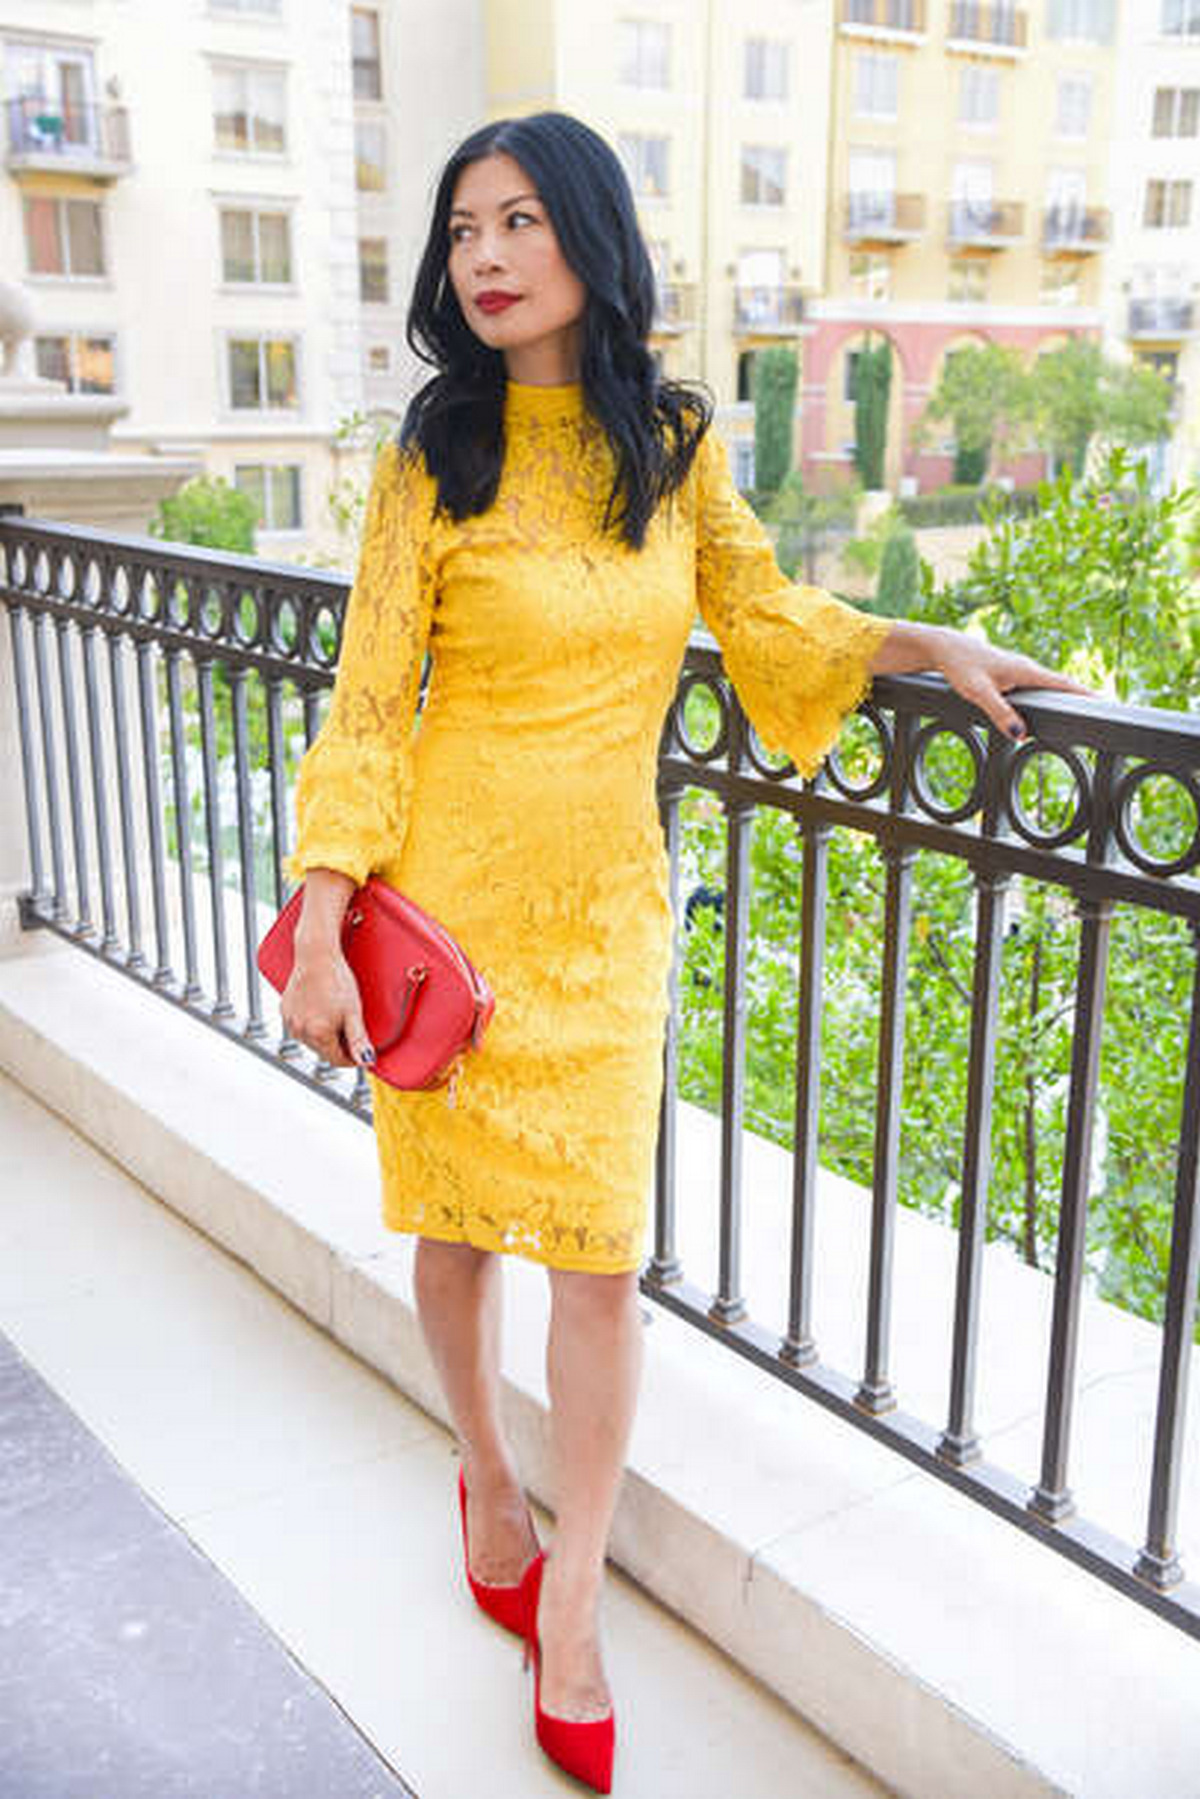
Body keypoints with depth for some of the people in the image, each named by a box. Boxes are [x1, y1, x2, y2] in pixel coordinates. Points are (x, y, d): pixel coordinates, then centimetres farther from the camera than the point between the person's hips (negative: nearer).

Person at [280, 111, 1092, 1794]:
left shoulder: (680, 443, 2)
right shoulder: (435, 459, -6)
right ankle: (488, 1476, 41)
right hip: (452, 893, -1)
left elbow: (764, 616, 16)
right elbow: (367, 705, -6)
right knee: (456, 1221, 12)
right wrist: (320, 935, -11)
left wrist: (937, 645, 6)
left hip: (605, 909, 2)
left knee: (600, 1258, -1)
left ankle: (568, 1619, 17)